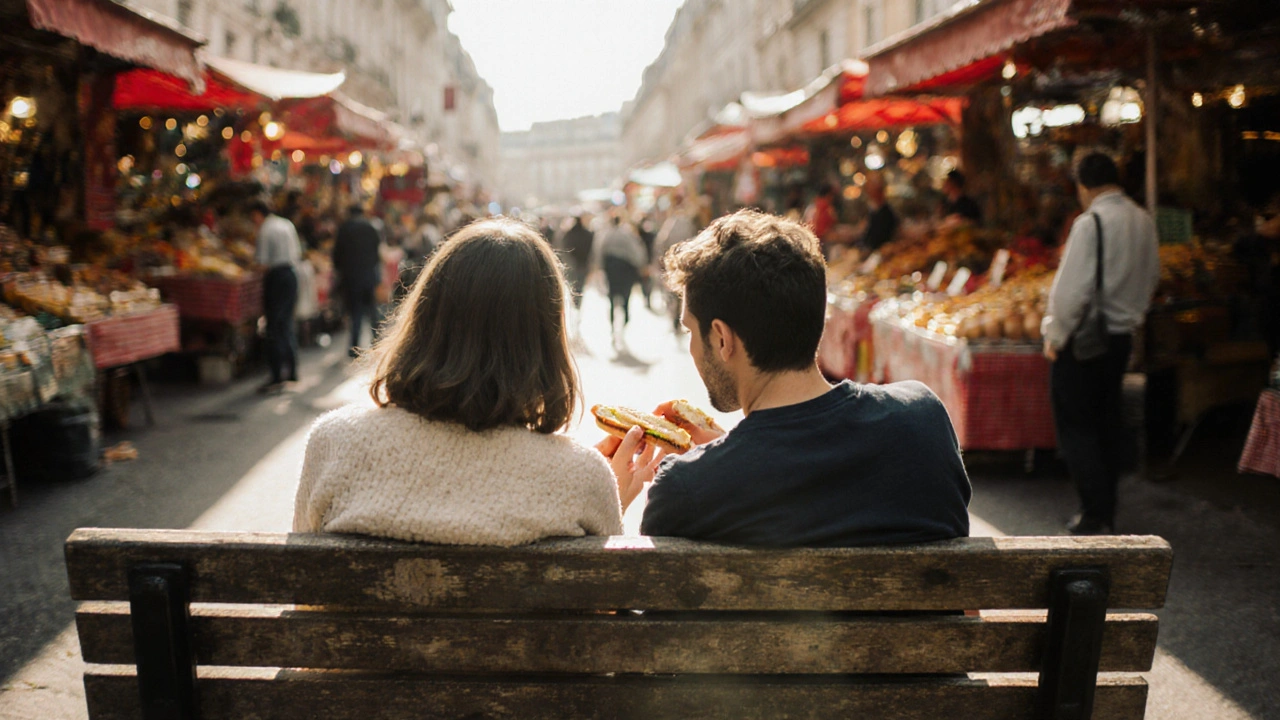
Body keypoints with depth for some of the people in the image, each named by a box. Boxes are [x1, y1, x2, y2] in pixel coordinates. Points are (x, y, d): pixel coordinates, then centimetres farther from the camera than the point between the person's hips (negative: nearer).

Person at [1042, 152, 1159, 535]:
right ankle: (1106, 510, 23)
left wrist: (1054, 335, -10)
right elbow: (1151, 278, 15)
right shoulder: (1144, 221, 5)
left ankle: (1096, 515, -1)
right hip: (1123, 334, 8)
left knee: (1075, 426, 1)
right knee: (1108, 422, 16)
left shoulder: (1091, 223, -18)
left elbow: (1073, 289, -21)